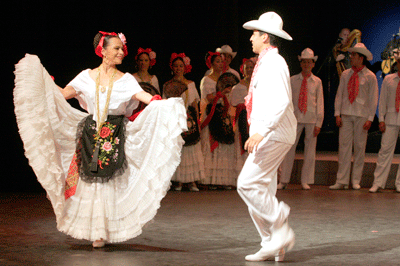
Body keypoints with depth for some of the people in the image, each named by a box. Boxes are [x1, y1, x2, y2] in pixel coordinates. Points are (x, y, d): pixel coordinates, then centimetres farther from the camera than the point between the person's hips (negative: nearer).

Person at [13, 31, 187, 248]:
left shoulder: (125, 79, 2)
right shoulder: (87, 77, 6)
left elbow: (143, 95, -13)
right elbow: (63, 94, 8)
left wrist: (163, 103, -31)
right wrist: (44, 78, 2)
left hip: (115, 136, -1)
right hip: (90, 133, 1)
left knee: (109, 182, -2)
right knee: (89, 180, 0)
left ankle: (102, 232, 9)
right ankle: (91, 228, 12)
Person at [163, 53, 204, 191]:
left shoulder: (191, 84, 12)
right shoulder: (167, 85, 9)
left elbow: (195, 104, 11)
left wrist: (197, 121, 4)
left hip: (189, 120, 1)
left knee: (191, 150, -3)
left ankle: (192, 181, -2)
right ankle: (179, 181, 0)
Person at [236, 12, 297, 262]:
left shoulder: (274, 63, -13)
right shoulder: (266, 63, 19)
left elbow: (282, 101, -26)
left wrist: (262, 131, -33)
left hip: (273, 135, -10)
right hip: (266, 135, 10)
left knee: (247, 184, -15)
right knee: (262, 190, 8)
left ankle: (281, 228, -9)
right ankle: (272, 246, 11)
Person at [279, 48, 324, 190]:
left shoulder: (317, 82, 5)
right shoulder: (292, 80, 7)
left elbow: (320, 103, 4)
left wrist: (318, 123, -2)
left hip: (311, 119, 0)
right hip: (295, 118, 0)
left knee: (310, 150, 2)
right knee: (289, 148, -3)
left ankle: (306, 181, 10)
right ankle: (284, 180, 3)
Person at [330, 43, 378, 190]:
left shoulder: (370, 76, 0)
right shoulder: (345, 74, 10)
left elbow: (373, 99, 0)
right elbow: (339, 94, 12)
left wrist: (370, 118, -6)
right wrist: (337, 114, 2)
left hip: (362, 116, -2)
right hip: (346, 115, 3)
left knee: (359, 147, 1)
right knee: (344, 146, -3)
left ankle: (356, 181, 9)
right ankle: (341, 181, -2)